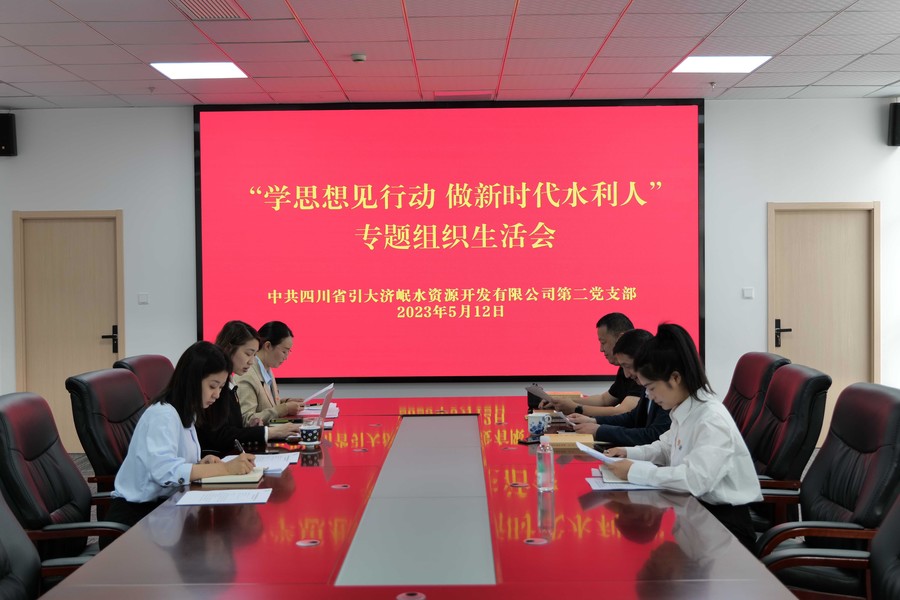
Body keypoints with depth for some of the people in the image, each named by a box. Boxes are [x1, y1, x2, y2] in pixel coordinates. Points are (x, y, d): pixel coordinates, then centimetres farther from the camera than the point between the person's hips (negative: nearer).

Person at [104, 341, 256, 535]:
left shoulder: (185, 413, 11)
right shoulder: (162, 415, -18)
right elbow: (165, 471, -32)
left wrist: (201, 464, -9)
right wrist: (225, 468, -31)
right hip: (137, 513, -8)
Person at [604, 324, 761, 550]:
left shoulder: (712, 420, -23)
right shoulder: (684, 410, 3)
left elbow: (695, 478, -35)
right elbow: (666, 448, 22)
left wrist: (635, 470, -28)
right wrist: (630, 453, 4)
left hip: (725, 521, -7)